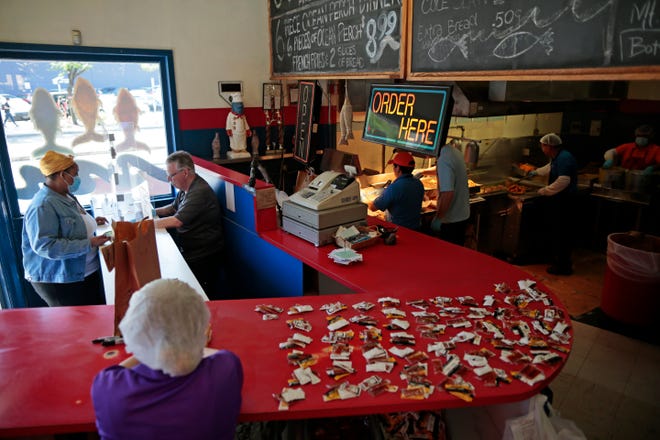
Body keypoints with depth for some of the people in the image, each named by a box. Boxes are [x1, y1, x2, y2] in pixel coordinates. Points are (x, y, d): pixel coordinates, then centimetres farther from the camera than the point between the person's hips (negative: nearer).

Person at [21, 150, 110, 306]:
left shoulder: (66, 196, 9)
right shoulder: (43, 206, -21)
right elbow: (45, 246, -28)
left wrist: (91, 222, 10)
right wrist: (89, 244, -27)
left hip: (87, 273, 10)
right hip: (59, 282, -9)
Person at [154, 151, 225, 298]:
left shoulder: (200, 192, -22)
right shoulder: (185, 189, 9)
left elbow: (176, 221, -26)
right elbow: (173, 208, 25)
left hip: (203, 258, -9)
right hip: (190, 253, 9)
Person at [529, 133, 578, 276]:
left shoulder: (564, 158, -20)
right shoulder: (557, 158, 13)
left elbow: (563, 181, -31)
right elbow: (550, 167, 36)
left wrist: (544, 191, -22)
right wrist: (536, 172, 48)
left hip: (563, 203, -10)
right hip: (557, 201, 10)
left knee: (561, 234, -4)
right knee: (555, 231, 18)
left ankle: (564, 266, 5)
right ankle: (556, 259, 30)